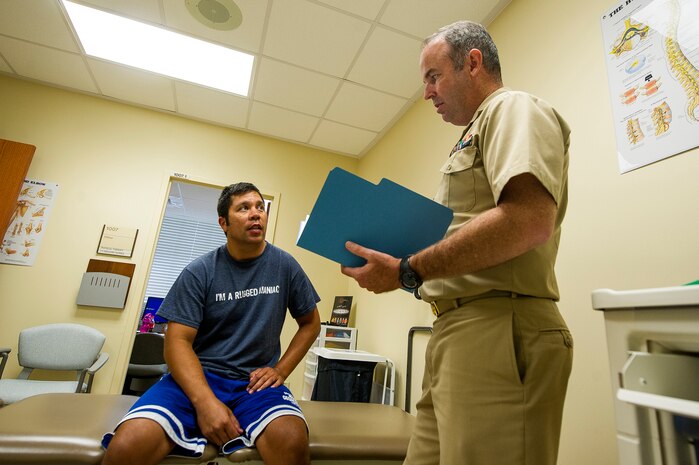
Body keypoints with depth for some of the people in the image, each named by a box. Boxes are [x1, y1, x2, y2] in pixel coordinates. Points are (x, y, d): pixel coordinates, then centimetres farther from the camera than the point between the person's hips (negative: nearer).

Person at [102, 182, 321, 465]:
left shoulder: (285, 266, 2)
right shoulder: (199, 272, -1)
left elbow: (310, 323, 11)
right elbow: (177, 341, -6)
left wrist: (281, 369, -2)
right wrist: (205, 401, -21)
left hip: (256, 381, 0)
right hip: (197, 376, 1)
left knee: (292, 442, -32)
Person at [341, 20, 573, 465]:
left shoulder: (514, 108, -2)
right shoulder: (478, 133, 27)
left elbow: (529, 219, -21)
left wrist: (409, 272, -15)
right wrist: (405, 265, 12)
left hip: (499, 331, -9)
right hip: (459, 330, 10)